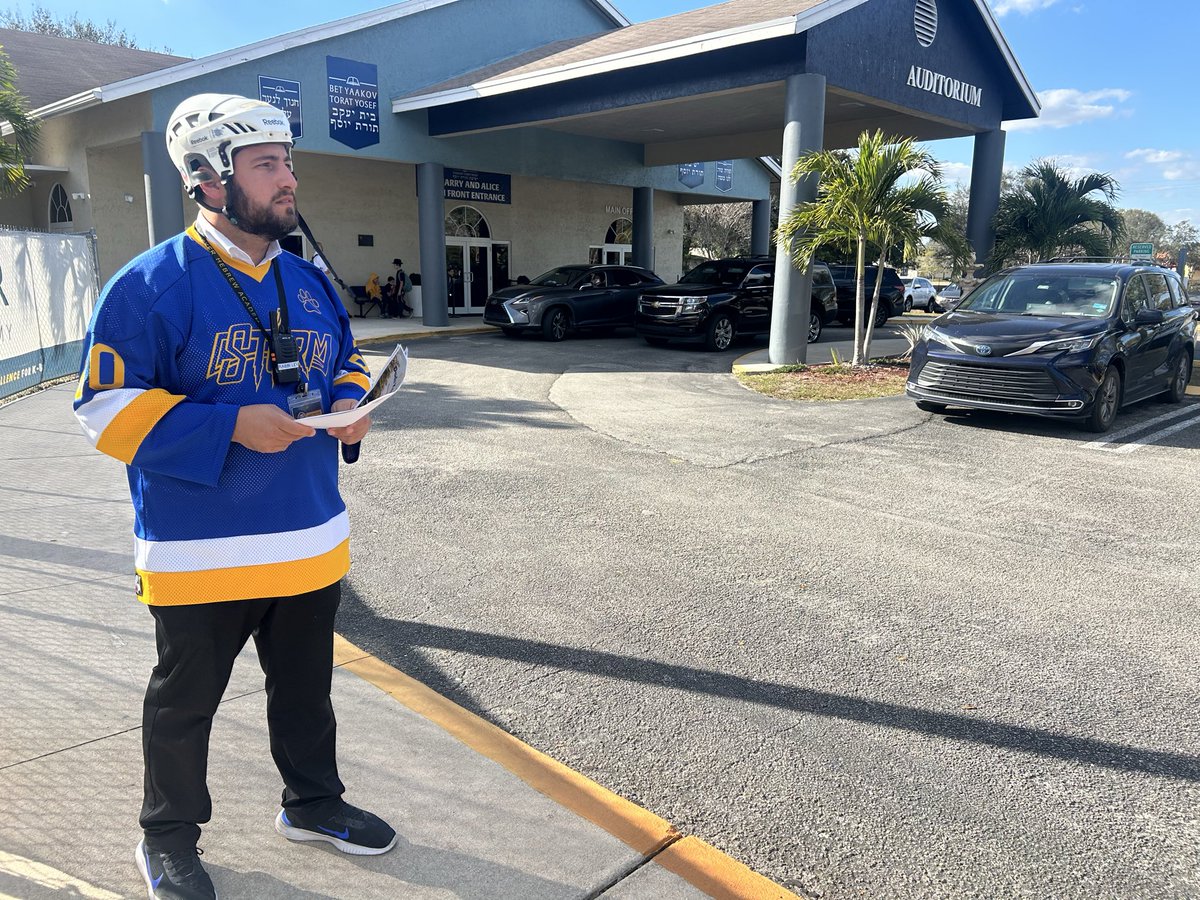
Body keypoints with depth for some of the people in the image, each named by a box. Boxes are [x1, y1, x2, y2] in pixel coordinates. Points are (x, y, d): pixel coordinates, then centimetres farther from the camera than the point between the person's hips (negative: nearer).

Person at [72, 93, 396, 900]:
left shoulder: (309, 282, 6)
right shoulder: (153, 283, -14)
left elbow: (346, 361, 19)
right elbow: (108, 404, -14)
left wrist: (350, 404, -4)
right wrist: (232, 426, -24)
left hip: (312, 538, 6)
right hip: (202, 551, -5)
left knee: (307, 687, 21)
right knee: (185, 702, 15)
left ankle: (313, 803, 44)